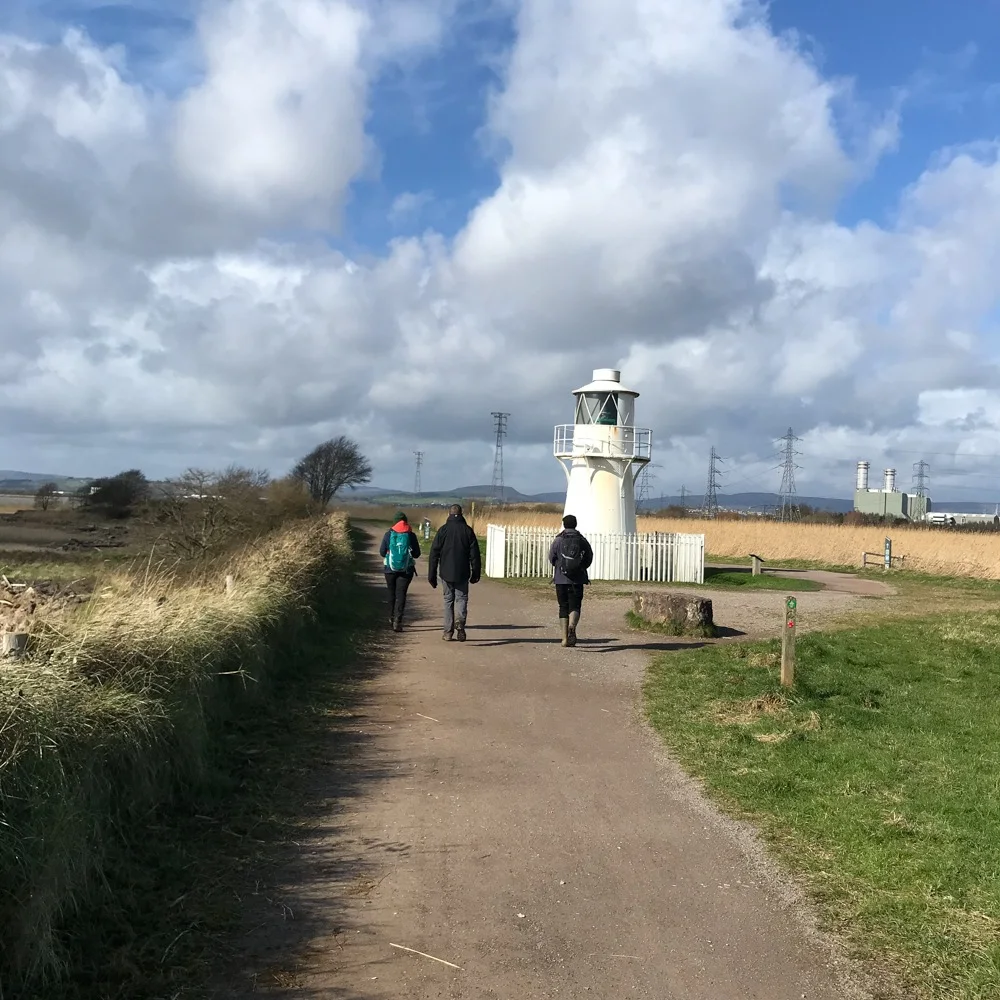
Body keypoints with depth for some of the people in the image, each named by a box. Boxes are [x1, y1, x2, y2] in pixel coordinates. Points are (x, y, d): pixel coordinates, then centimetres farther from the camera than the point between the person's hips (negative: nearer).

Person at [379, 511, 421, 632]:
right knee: (401, 594, -1)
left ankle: (392, 618, 29)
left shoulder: (388, 534, -3)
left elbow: (382, 552, 1)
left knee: (392, 594, 17)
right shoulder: (411, 535, -4)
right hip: (406, 570, -1)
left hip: (390, 569, 1)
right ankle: (397, 621, -12)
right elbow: (417, 554, 0)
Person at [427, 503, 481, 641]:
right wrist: (475, 573, 7)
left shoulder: (443, 530, -1)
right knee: (461, 598, 7)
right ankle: (460, 621, -21)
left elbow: (434, 553, -2)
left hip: (446, 573, 0)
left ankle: (448, 631, 11)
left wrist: (432, 575, 2)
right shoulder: (468, 530, 1)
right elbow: (474, 554, 0)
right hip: (462, 573, 0)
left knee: (448, 599, 11)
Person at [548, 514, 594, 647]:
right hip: (577, 579, 0)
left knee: (563, 607, 9)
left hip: (561, 579, 0)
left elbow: (551, 558, 0)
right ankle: (572, 626, -28)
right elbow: (589, 558, 5)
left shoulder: (558, 540, -1)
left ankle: (565, 638, 7)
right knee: (575, 606, 3)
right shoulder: (582, 540, 2)